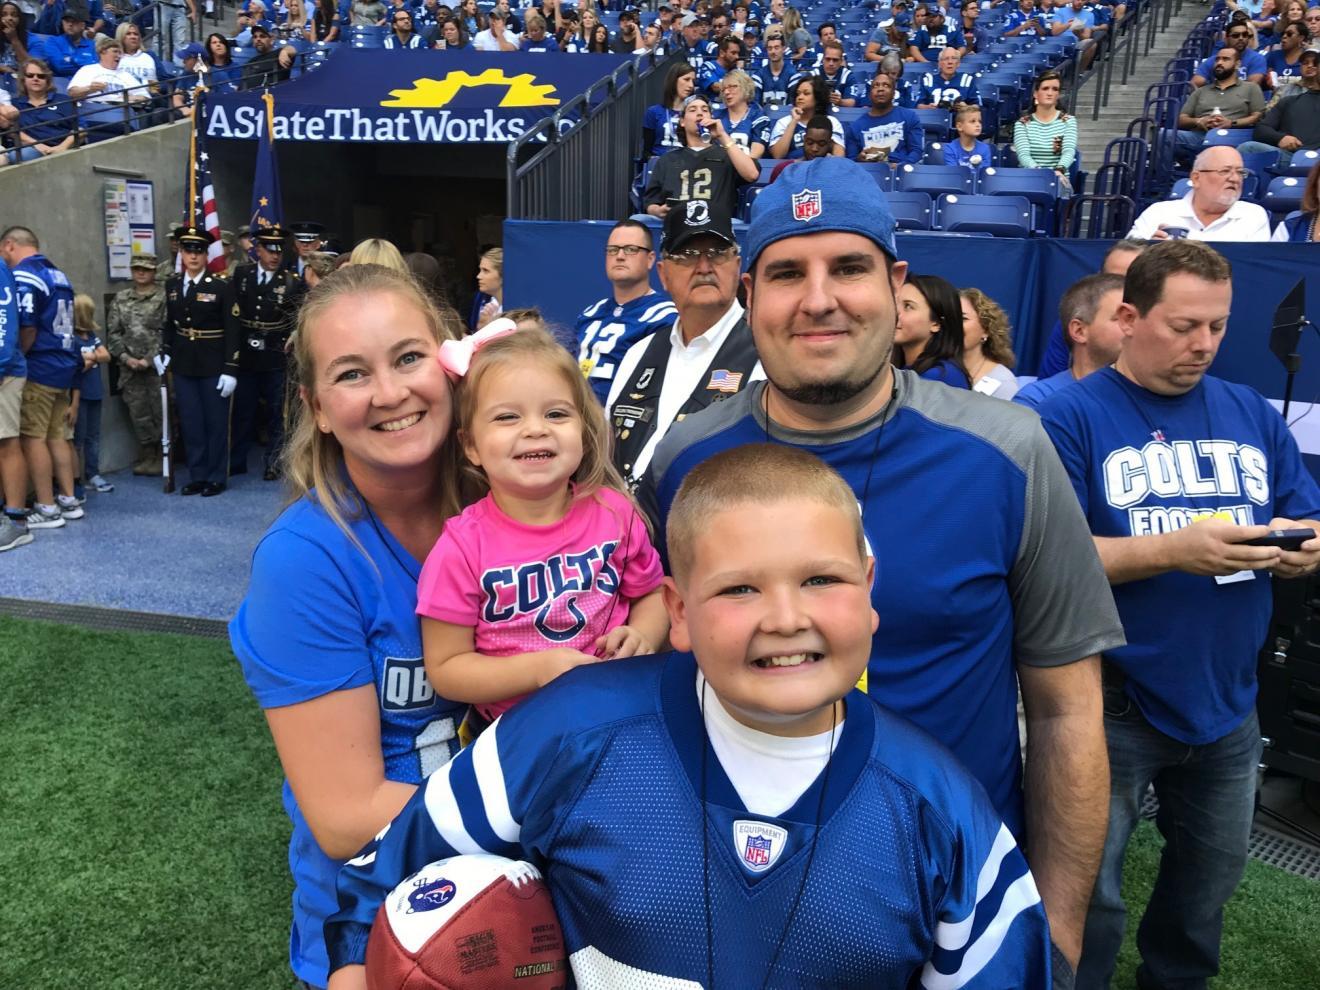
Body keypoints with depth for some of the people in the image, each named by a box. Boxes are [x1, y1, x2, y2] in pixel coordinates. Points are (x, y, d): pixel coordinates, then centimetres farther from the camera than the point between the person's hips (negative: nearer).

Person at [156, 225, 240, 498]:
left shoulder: (221, 286, -9)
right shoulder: (172, 285, 6)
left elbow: (233, 331, -10)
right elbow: (169, 323, 15)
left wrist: (230, 370, -13)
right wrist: (164, 353, 3)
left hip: (213, 366, -4)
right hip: (183, 365, 4)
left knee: (216, 422, 4)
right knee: (190, 423, 9)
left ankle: (216, 478, 15)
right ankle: (197, 476, 19)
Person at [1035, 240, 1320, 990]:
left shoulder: (1254, 415, 6)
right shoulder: (1072, 416, -12)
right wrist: (1173, 549, -27)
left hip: (1228, 702, 6)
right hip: (1111, 704, -6)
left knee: (1212, 876, 26)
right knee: (1088, 891, 9)